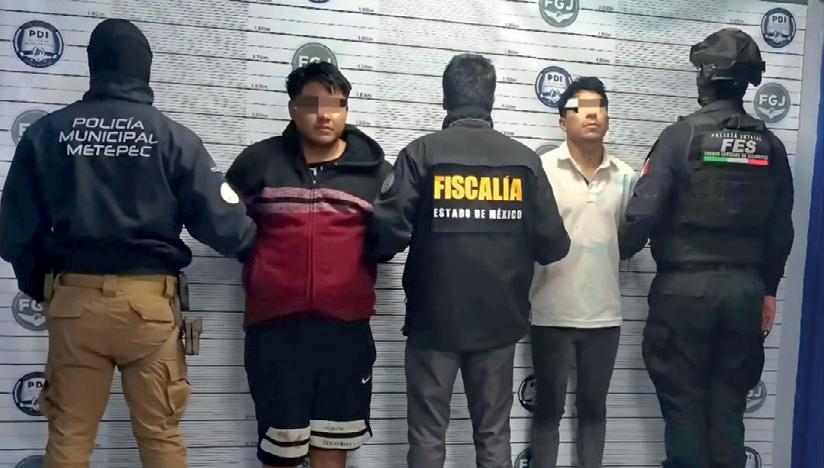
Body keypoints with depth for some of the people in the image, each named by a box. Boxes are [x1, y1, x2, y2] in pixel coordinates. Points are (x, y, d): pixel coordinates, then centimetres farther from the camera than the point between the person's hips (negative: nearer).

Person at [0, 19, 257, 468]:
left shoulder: (46, 132, 3)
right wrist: (258, 236, 13)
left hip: (74, 298, 2)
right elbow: (221, 226, -8)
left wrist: (40, 287, 20)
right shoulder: (172, 136, -4)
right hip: (148, 301, -2)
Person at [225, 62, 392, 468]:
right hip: (275, 323, 0)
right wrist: (255, 250, 7)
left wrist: (364, 251, 1)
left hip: (345, 325, 0)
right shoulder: (259, 160, 5)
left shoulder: (374, 169, 5)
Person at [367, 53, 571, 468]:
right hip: (499, 320, 3)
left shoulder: (422, 153, -8)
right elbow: (553, 244, -3)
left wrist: (376, 247, 7)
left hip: (434, 319, -2)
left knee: (427, 434, 9)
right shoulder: (524, 159, 0)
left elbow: (389, 231, -16)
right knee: (493, 433, 14)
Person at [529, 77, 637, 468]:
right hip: (552, 313, -3)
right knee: (548, 407, 10)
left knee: (593, 408, 16)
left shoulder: (625, 176, 6)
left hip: (605, 314, 3)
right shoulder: (542, 169, -5)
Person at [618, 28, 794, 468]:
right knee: (728, 403, 12)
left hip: (684, 286, -4)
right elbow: (780, 229, 9)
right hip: (744, 287, 4)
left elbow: (644, 213, -14)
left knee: (684, 402, 4)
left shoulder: (681, 135, -9)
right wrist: (768, 288, 20)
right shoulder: (770, 146, 5)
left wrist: (612, 256, 3)